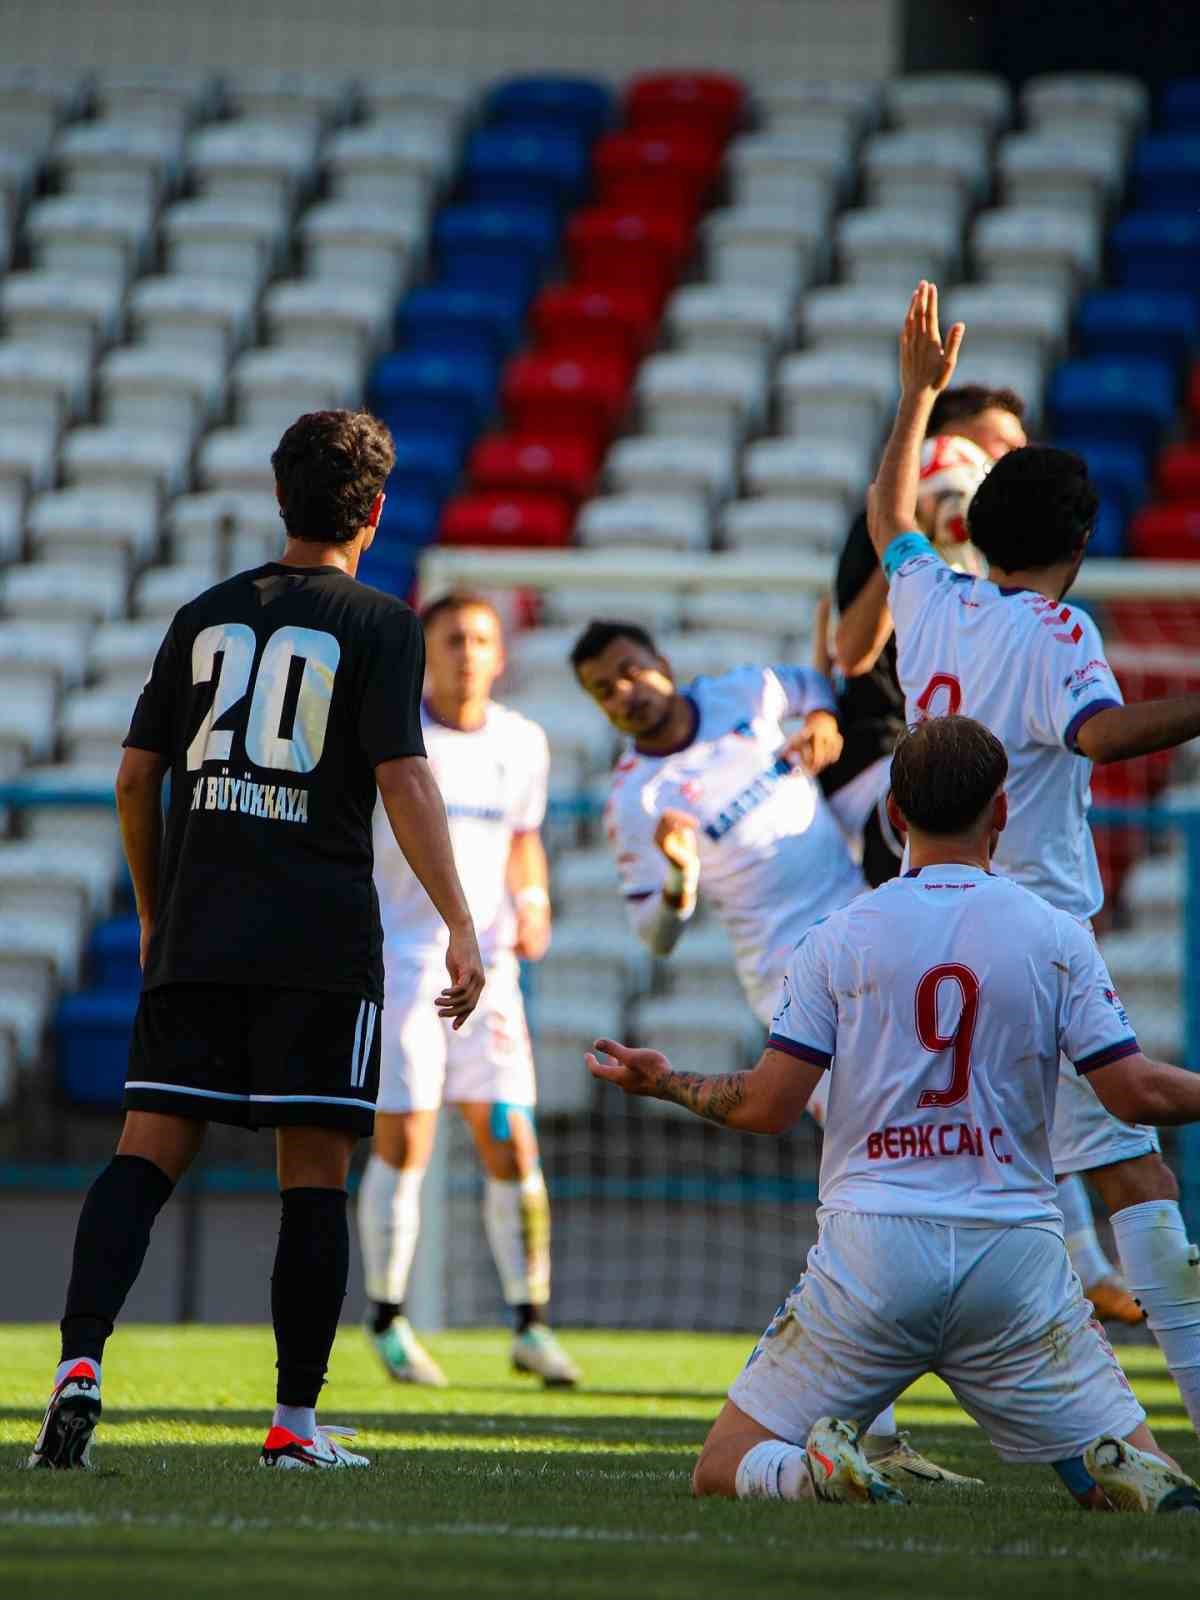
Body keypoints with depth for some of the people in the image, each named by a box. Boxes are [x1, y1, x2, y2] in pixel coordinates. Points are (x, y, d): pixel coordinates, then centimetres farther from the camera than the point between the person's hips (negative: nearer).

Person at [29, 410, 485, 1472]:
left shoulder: (206, 616, 13)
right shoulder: (379, 625, 0)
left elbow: (136, 779, 14)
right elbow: (403, 781, -10)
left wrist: (157, 914, 25)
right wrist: (460, 926, -9)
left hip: (196, 942, 3)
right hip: (322, 945, -3)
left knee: (150, 1152, 1)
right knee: (315, 1173, 2)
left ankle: (81, 1356, -18)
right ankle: (296, 1423, 3)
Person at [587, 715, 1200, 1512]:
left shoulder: (839, 937, 3)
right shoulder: (1055, 937, 2)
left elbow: (769, 1106, 1)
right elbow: (1135, 1091, -2)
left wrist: (667, 1083, 19)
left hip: (870, 1245, 0)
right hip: (1012, 1252, 0)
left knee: (727, 1467, 11)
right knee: (1136, 1472, 9)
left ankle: (816, 1472, -22)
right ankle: (1127, 1475, -27)